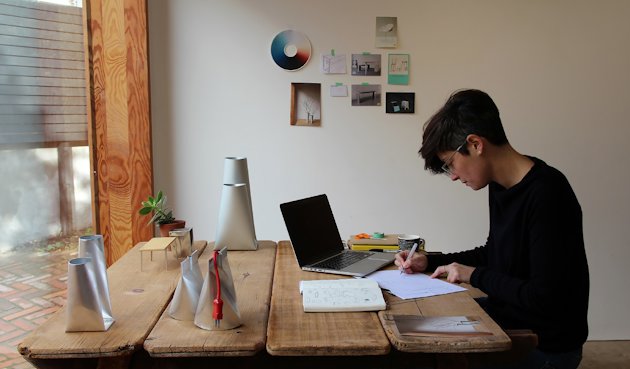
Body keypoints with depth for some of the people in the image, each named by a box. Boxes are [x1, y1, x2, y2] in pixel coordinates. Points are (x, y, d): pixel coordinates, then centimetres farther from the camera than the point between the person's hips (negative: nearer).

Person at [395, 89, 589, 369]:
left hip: (544, 346, -7)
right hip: (505, 314, 8)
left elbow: (544, 299, -27)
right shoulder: (500, 186, 1)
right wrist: (430, 262, 4)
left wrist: (475, 276, -15)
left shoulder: (546, 196, -26)